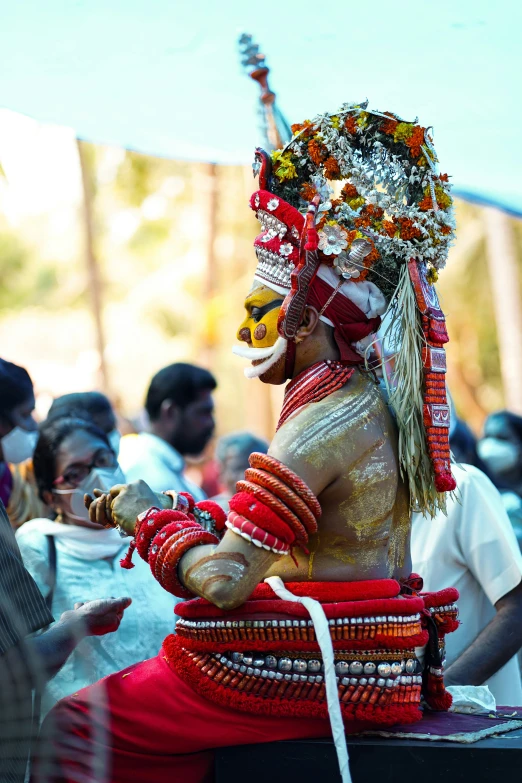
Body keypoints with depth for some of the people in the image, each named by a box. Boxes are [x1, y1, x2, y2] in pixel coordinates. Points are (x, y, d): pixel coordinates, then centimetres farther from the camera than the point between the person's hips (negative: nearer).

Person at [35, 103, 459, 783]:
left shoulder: (324, 425, -18)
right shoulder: (376, 403, 12)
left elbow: (224, 581, -21)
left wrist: (150, 517, -4)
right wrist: (173, 510, 9)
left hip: (309, 674, -10)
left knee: (68, 726, -2)